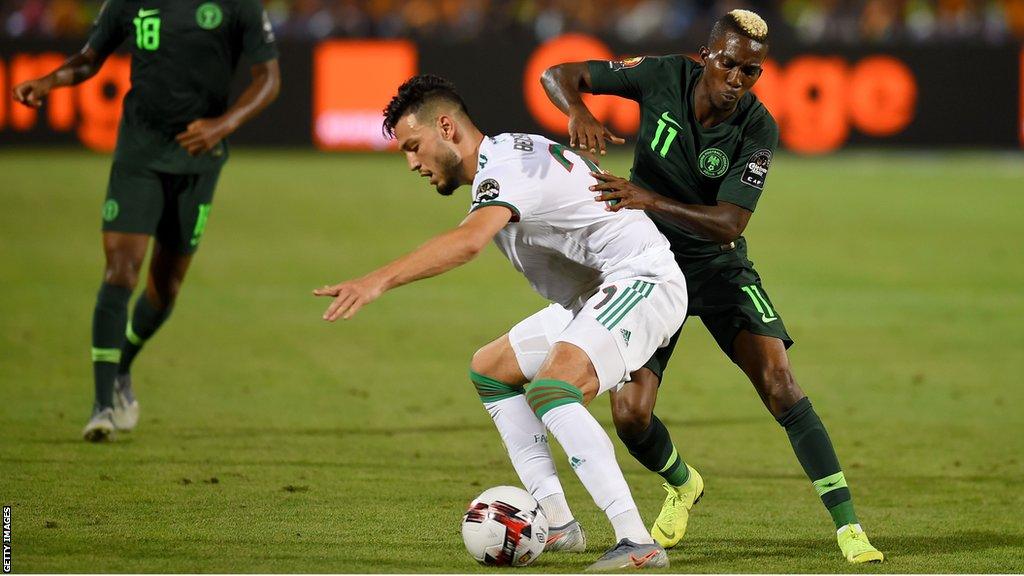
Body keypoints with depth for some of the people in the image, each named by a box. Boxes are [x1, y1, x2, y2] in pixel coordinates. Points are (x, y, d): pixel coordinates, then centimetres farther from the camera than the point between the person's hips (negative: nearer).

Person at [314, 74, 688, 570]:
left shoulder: (505, 162, -19)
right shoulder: (505, 158, 13)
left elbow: (469, 241, -37)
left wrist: (379, 281, -46)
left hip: (642, 282, -11)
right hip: (599, 294, 11)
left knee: (551, 391, -31)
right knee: (490, 369, 18)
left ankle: (638, 546, -35)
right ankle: (557, 525, 13)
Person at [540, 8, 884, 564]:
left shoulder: (758, 130, -19)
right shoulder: (663, 77, -16)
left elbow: (728, 225, -27)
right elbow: (557, 74, -11)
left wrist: (651, 201, -42)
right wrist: (578, 111, -34)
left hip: (718, 264, -1)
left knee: (778, 381, -21)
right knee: (629, 413, -10)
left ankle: (847, 526, -16)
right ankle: (682, 486, 26)